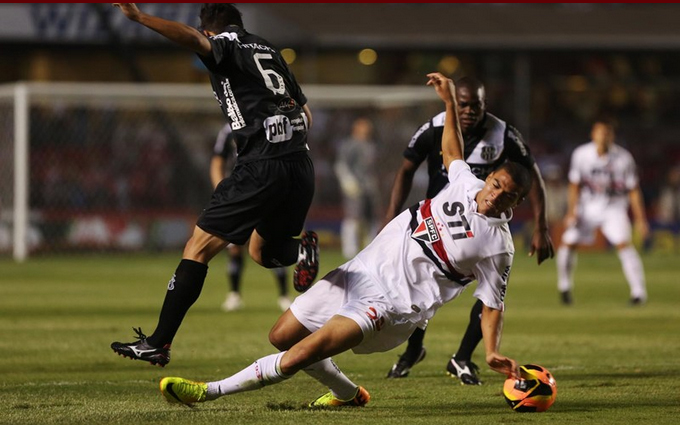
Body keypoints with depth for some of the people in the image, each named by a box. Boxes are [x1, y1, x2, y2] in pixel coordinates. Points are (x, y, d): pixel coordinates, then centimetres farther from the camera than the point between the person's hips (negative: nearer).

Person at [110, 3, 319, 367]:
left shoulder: (226, 46, 2)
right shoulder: (268, 51, 22)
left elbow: (193, 39, -23)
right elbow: (305, 115, 25)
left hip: (260, 168, -7)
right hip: (301, 166, 7)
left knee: (199, 247, -4)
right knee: (261, 251, 27)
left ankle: (158, 343, -7)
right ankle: (301, 248, -3)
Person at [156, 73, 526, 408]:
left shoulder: (497, 246, -9)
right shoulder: (467, 185, 6)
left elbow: (492, 305, -3)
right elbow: (451, 151, 27)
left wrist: (492, 353, -16)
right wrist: (450, 101, 23)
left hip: (390, 305, -8)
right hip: (362, 271, 8)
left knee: (299, 356, -22)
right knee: (282, 336, 12)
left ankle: (209, 391, -15)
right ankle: (348, 394, 29)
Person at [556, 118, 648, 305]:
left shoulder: (624, 158, -16)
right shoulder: (581, 154, -12)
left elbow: (633, 190, -8)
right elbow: (574, 185, 0)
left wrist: (640, 219, -8)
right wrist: (571, 211, -8)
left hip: (614, 207, -2)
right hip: (588, 206, 2)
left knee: (624, 244, -21)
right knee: (567, 243, -6)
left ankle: (638, 291, -15)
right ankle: (565, 287, 17)